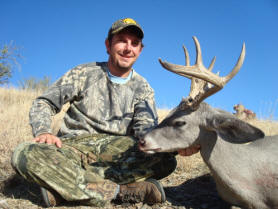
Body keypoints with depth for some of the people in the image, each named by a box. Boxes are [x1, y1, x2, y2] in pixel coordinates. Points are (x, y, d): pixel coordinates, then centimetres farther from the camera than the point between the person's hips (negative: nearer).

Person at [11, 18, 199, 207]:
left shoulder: (143, 89, 9)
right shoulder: (84, 73, 5)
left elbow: (146, 128, -6)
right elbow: (44, 104, 6)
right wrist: (43, 131, -17)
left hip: (114, 147, 2)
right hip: (74, 145, -1)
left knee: (165, 159, -28)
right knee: (25, 154, -32)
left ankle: (67, 186, -32)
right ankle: (121, 190, -33)